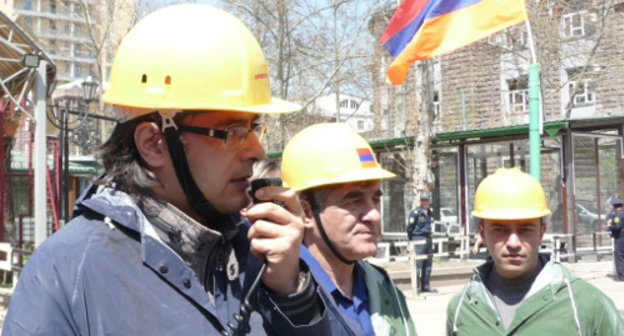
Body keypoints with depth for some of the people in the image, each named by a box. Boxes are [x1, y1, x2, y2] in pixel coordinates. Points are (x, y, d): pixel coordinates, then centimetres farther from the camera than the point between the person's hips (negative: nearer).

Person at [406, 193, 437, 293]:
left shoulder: (430, 212, 12)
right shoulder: (415, 213, -10)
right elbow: (409, 228, -8)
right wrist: (411, 242, -8)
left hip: (428, 239, 8)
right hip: (419, 240, -8)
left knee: (428, 263, 10)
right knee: (418, 263, -8)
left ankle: (426, 286, 18)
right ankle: (417, 287, -4)